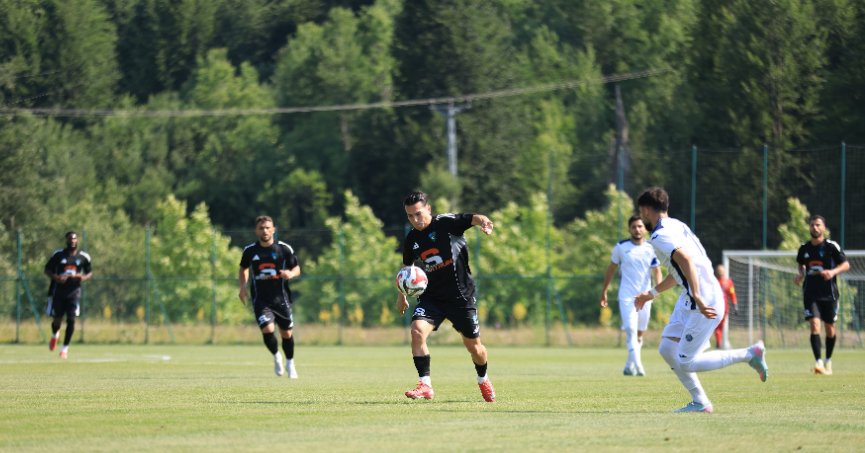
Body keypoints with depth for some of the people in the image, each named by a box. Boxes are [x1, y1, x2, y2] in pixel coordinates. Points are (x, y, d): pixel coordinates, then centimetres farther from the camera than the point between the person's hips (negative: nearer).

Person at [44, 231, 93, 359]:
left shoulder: (83, 257, 3)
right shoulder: (58, 254, -2)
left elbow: (90, 272, 13)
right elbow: (47, 269, 4)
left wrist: (83, 277, -10)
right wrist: (56, 278, -16)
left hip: (74, 292, 1)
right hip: (58, 291, -1)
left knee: (71, 320, -8)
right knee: (57, 319, 5)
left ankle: (65, 348, 4)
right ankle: (55, 335, 41)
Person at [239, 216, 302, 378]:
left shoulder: (284, 249, -2)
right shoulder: (250, 250, 1)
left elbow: (297, 269, 6)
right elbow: (243, 269, 18)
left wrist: (290, 274, -17)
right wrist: (243, 287, 3)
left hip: (281, 298, 0)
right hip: (260, 299, 0)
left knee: (286, 333, 7)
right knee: (267, 330, -18)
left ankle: (290, 363, 33)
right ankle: (276, 357, 12)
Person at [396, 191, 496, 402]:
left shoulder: (446, 223, -12)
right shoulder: (411, 239, 2)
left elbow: (473, 218, -26)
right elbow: (407, 266, 20)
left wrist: (483, 221, -50)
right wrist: (402, 295, 24)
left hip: (461, 295, -3)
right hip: (431, 296, 3)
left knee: (473, 345, 8)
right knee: (417, 330, -23)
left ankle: (483, 380, 39)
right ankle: (425, 386, -18)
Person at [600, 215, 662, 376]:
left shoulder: (651, 249, 2)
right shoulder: (621, 247, 0)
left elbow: (657, 271, 3)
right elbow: (611, 269, 10)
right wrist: (604, 291, 12)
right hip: (627, 296, -3)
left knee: (639, 333, 10)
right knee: (631, 331, -16)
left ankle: (629, 366, 25)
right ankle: (638, 367, -26)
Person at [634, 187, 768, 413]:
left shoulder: (660, 236, -15)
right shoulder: (675, 225, 16)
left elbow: (685, 260, -32)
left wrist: (697, 297, -37)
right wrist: (651, 294, 33)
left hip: (705, 304, -10)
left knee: (685, 363, -5)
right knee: (667, 348, 9)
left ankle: (750, 354, -1)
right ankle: (700, 402, 11)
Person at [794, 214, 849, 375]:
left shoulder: (831, 246, -5)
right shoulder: (804, 248, 6)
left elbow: (846, 264, -4)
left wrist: (833, 272, -22)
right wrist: (801, 274, 2)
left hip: (829, 293, -1)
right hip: (810, 293, 1)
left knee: (829, 327, 8)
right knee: (814, 325, -15)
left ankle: (828, 361, 28)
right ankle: (818, 363, -23)